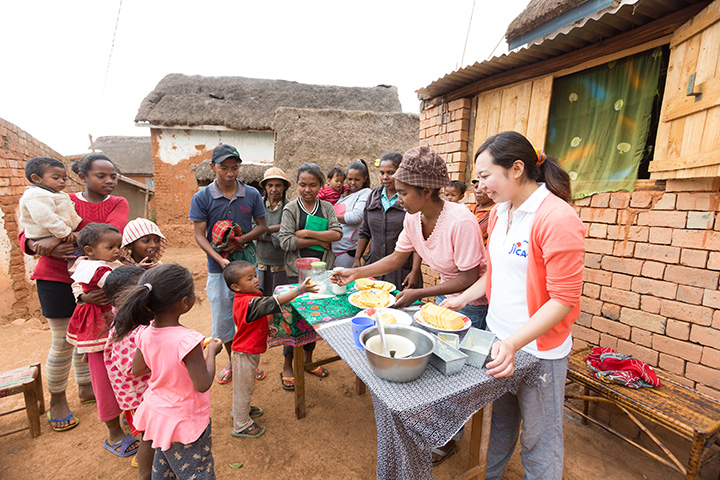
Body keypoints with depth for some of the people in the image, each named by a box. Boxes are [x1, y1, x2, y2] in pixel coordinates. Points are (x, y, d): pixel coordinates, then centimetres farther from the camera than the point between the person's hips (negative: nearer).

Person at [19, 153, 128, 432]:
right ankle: (57, 400, 26)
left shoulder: (118, 204, -2)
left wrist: (60, 238, -30)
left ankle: (85, 388, 36)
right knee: (63, 342, 5)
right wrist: (46, 248, -29)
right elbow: (26, 235, -7)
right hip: (57, 279, -2)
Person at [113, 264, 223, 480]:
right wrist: (211, 351, -15)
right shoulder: (187, 340, -35)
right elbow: (202, 384, -27)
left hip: (156, 413, 7)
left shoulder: (146, 334, -13)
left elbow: (137, 370, 3)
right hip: (185, 422, -7)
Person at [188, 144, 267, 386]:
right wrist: (220, 259, -22)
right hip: (218, 268, 0)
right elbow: (200, 235, -7)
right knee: (222, 318, 11)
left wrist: (240, 241, -15)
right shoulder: (202, 198, -4)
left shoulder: (252, 195, -1)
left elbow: (262, 225, 3)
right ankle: (233, 361, 35)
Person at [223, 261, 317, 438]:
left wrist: (266, 327, 1)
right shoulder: (250, 302, -33)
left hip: (250, 351, 9)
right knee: (244, 387, 10)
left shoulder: (243, 299, 0)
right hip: (245, 353, -9)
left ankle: (242, 409, 52)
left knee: (245, 385, 29)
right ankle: (241, 426, 30)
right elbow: (275, 302, -41)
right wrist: (299, 290, -42)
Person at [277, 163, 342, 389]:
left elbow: (337, 234, -7)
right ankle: (287, 365, 19)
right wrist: (319, 241, -11)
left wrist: (307, 233, -14)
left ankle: (308, 358, 33)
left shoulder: (327, 207, 7)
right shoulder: (290, 209, -1)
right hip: (298, 270, -3)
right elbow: (285, 241, -12)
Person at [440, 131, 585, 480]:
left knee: (538, 439, 13)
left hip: (538, 348, -6)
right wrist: (462, 299, 8)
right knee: (500, 421, 23)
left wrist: (514, 343, -27)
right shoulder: (499, 213, 6)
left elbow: (564, 299, -20)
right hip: (498, 338, 7)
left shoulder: (558, 218, -19)